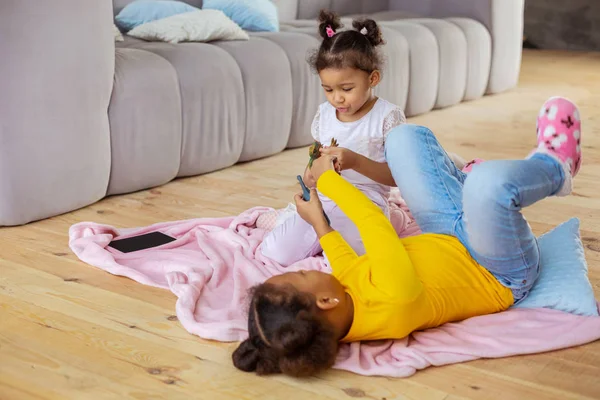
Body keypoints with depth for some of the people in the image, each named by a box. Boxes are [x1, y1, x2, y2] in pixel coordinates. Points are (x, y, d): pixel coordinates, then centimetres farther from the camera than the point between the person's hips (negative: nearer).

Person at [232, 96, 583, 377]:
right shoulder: (395, 303, -43)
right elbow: (374, 224, -32)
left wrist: (317, 221, 8)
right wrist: (328, 179, -17)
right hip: (502, 278, -6)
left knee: (406, 136, -2)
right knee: (488, 182, -38)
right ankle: (554, 167, 4)